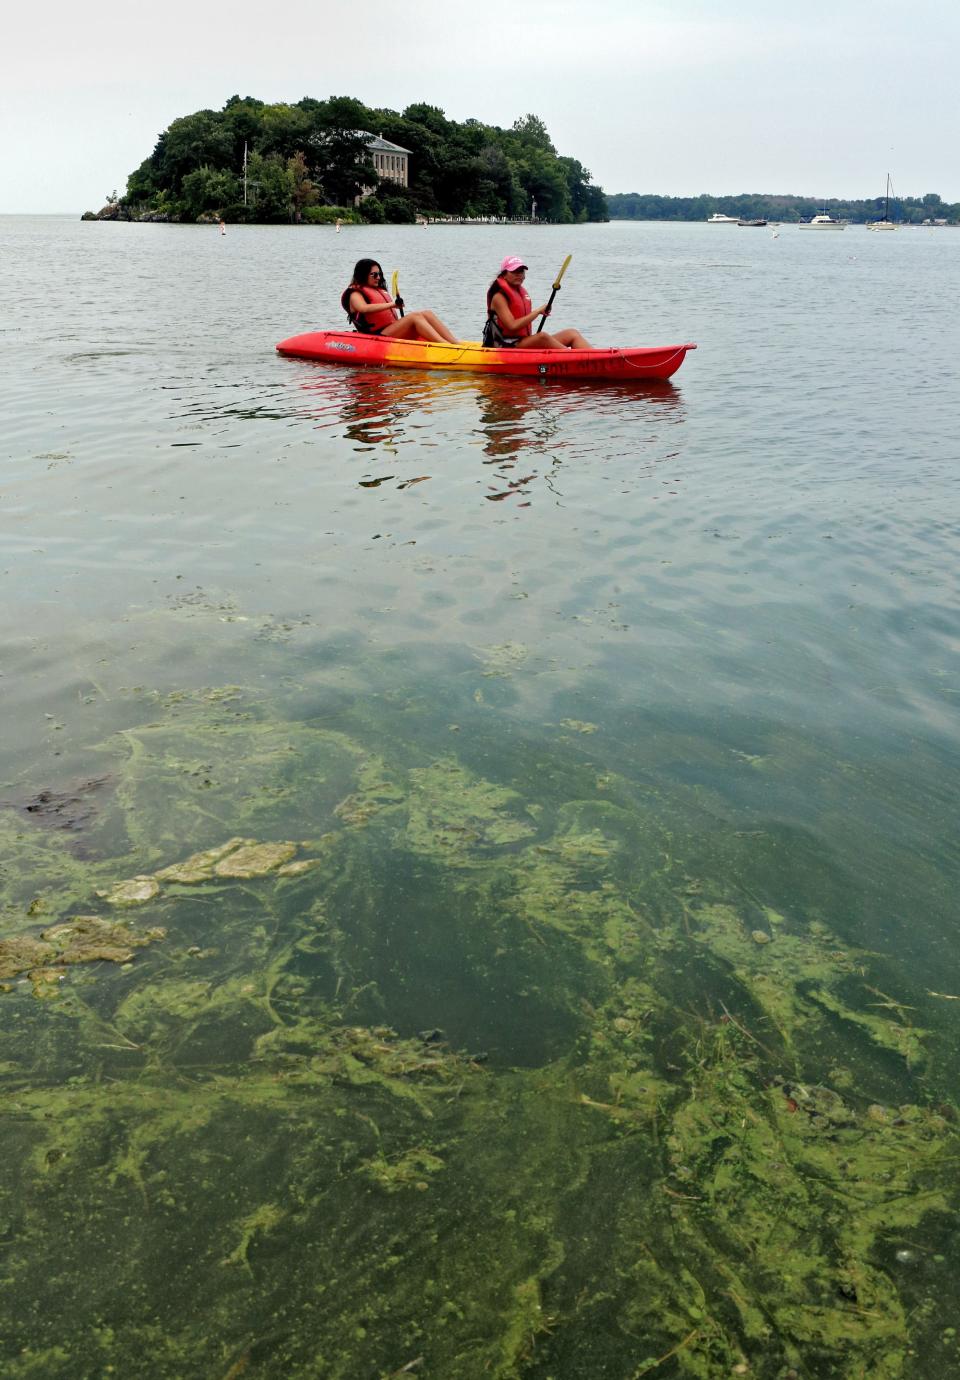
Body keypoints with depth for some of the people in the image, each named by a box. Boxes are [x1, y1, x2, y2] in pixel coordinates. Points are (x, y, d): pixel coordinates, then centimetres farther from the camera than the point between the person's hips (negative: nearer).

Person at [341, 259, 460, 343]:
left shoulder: (381, 292, 28)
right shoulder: (355, 294, 2)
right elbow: (364, 308, -22)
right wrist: (392, 304, -24)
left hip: (393, 332, 8)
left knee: (427, 314, -11)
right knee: (414, 316, -26)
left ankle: (457, 344, -27)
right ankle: (448, 347, -40)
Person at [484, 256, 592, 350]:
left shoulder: (522, 292, 17)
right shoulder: (499, 297, -9)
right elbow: (512, 326, -22)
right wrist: (537, 311, -17)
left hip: (524, 343, 9)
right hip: (507, 347, -9)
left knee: (573, 334, -4)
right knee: (542, 336, -37)